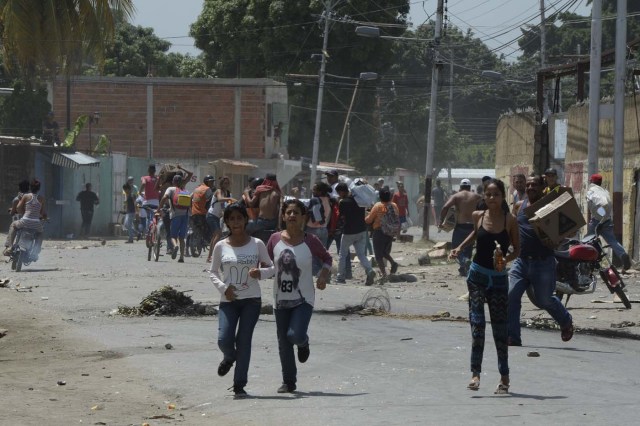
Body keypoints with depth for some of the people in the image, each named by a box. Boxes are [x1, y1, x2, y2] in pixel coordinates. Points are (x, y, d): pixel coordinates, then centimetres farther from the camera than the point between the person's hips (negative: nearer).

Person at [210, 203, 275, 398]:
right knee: (224, 340, -12)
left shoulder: (256, 244, 1)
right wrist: (223, 287, -8)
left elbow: (271, 268, 7)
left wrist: (261, 273, -15)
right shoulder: (221, 246, 3)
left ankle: (239, 384, 3)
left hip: (251, 300, -1)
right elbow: (213, 272, 10)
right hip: (228, 300, 1)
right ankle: (229, 357, 26)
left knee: (244, 340, -5)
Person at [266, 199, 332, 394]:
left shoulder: (310, 241, -7)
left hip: (303, 299, -3)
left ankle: (303, 343, 18)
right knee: (284, 343, 7)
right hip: (281, 299, 3)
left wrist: (323, 276, -8)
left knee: (295, 335, -21)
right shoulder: (275, 239, -2)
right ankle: (288, 382, 22)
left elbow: (327, 259, 8)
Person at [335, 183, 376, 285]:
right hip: (362, 230, 5)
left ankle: (341, 277, 16)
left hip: (349, 232, -5)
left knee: (343, 255, 12)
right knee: (361, 254, 6)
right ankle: (369, 271, -18)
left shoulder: (343, 202, -14)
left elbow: (343, 217, -8)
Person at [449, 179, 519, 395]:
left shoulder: (509, 220, -6)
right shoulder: (478, 216, 1)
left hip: (499, 278, -1)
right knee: (477, 323, -12)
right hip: (478, 274, 1)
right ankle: (475, 373, -16)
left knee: (500, 327, 4)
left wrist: (506, 259, -18)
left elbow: (517, 248, 1)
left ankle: (504, 377, 15)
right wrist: (460, 247, 10)